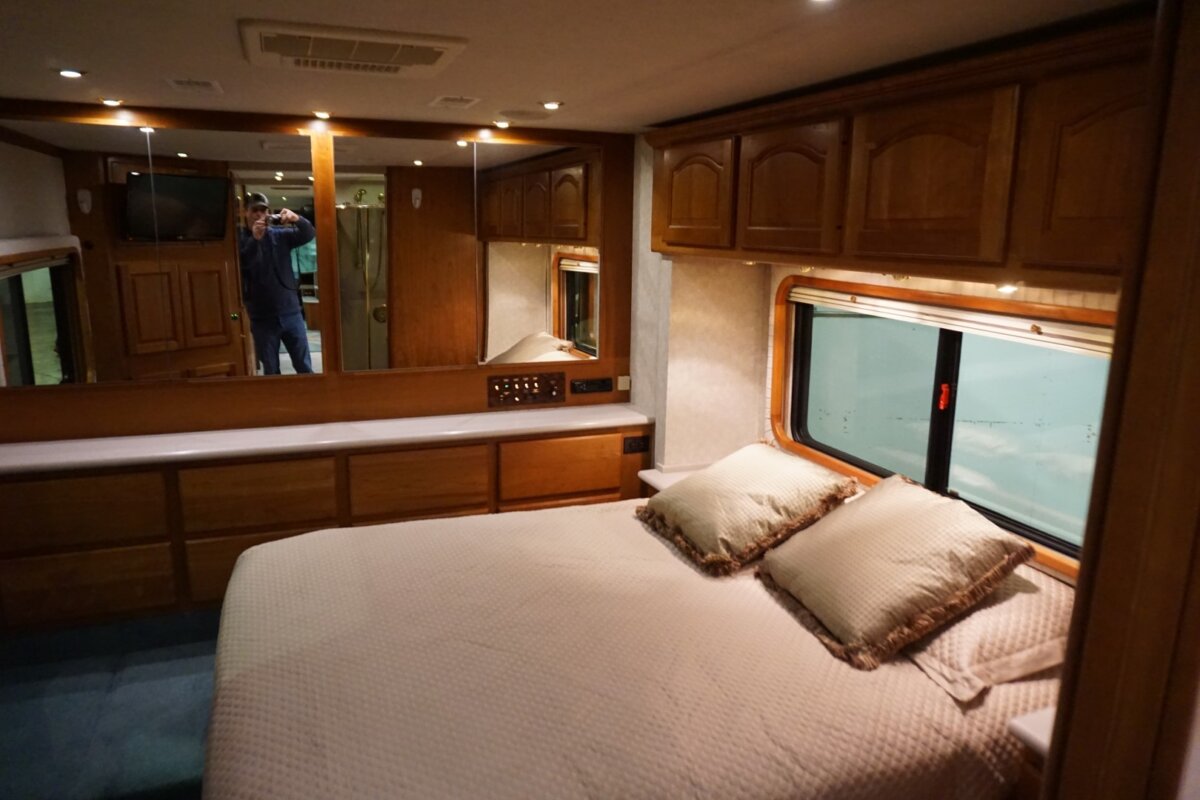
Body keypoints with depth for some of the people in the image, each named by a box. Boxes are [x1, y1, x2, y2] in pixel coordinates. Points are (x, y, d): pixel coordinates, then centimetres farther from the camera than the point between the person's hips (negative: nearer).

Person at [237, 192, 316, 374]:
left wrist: (297, 219, -26)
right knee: (271, 371, 7)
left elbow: (309, 235, -6)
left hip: (291, 312, 1)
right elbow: (238, 266, -15)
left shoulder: (279, 235, 5)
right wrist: (254, 239, -26)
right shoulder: (239, 239, 0)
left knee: (305, 367, 6)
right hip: (262, 317, -1)